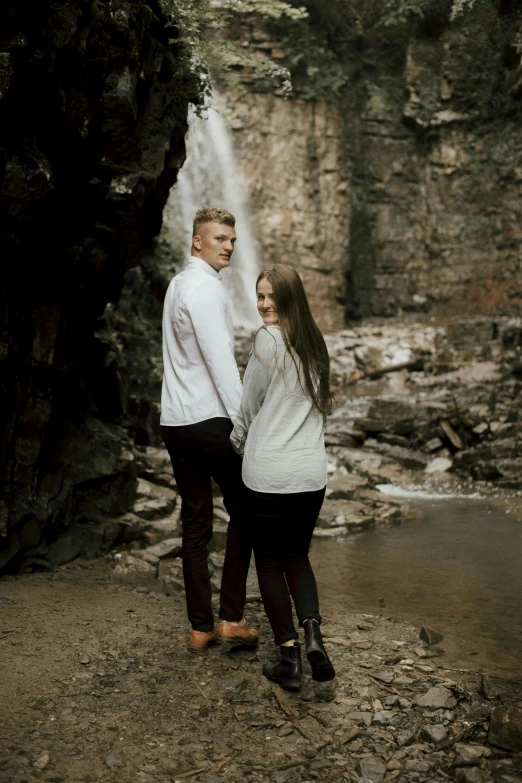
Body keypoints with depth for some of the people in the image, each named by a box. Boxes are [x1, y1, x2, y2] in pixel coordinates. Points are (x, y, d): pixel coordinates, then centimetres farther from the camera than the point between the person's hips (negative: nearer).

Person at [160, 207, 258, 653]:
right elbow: (220, 362, -19)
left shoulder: (178, 283, 18)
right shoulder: (206, 287, -12)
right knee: (244, 513, 7)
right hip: (210, 419, -8)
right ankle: (232, 617, 7)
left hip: (175, 421, 8)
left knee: (195, 524, 10)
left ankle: (201, 627, 16)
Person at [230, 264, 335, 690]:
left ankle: (289, 656, 10)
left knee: (270, 560, 8)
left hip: (269, 474, -6)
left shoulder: (268, 339, -11)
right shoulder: (315, 343, 10)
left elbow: (250, 404, -3)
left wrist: (238, 443, 16)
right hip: (312, 472, 6)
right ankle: (313, 634, 3)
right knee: (297, 555, 20)